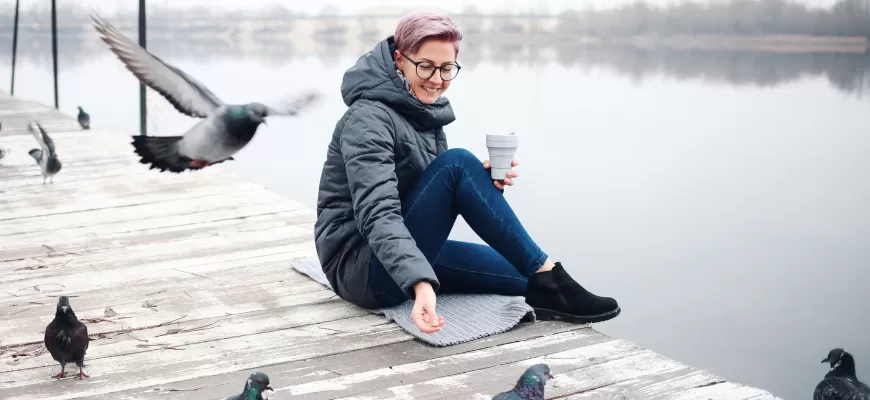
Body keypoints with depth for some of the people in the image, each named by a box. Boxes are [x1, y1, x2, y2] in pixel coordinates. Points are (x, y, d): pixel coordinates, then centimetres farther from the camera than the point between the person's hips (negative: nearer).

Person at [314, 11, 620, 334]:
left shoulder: (425, 110, 9)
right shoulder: (369, 119, -18)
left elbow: (442, 199, 9)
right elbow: (378, 214, -31)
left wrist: (485, 183, -13)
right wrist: (420, 283, -46)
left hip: (406, 251, 8)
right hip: (363, 268, -8)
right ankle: (549, 280, -21)